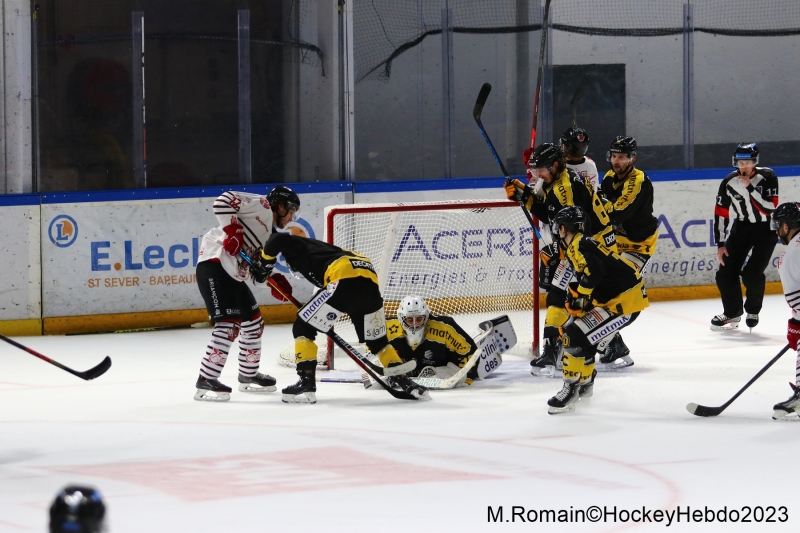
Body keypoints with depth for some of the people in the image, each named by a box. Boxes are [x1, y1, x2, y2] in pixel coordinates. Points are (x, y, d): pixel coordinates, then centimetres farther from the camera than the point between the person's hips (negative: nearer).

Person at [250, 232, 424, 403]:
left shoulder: (294, 246, 19)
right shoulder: (317, 248, 39)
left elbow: (277, 239, -2)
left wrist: (264, 265, 12)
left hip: (345, 279, -7)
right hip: (370, 283, 8)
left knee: (303, 327, 4)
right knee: (377, 339, 26)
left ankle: (306, 382, -5)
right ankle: (403, 380, 23)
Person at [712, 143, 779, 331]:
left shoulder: (767, 177, -18)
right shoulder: (729, 182, -10)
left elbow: (770, 208, -26)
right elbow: (720, 213, -5)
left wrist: (750, 187, -31)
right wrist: (720, 244, -7)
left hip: (766, 230, -4)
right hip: (742, 227, 4)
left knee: (752, 274, -16)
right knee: (726, 272, -4)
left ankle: (753, 311, 12)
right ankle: (732, 313, 18)